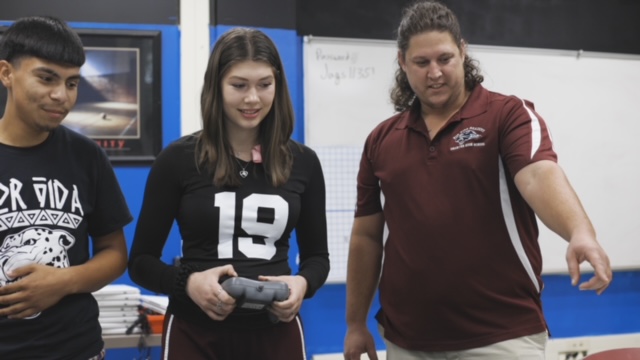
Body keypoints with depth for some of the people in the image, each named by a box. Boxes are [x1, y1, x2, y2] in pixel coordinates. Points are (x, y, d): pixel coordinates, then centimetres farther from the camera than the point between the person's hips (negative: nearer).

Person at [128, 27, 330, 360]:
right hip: (196, 333, -2)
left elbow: (317, 255, 10)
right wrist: (188, 283, -20)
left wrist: (303, 283, -11)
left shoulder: (303, 162, 2)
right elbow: (141, 260, -1)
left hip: (275, 332, 2)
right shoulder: (178, 158, -5)